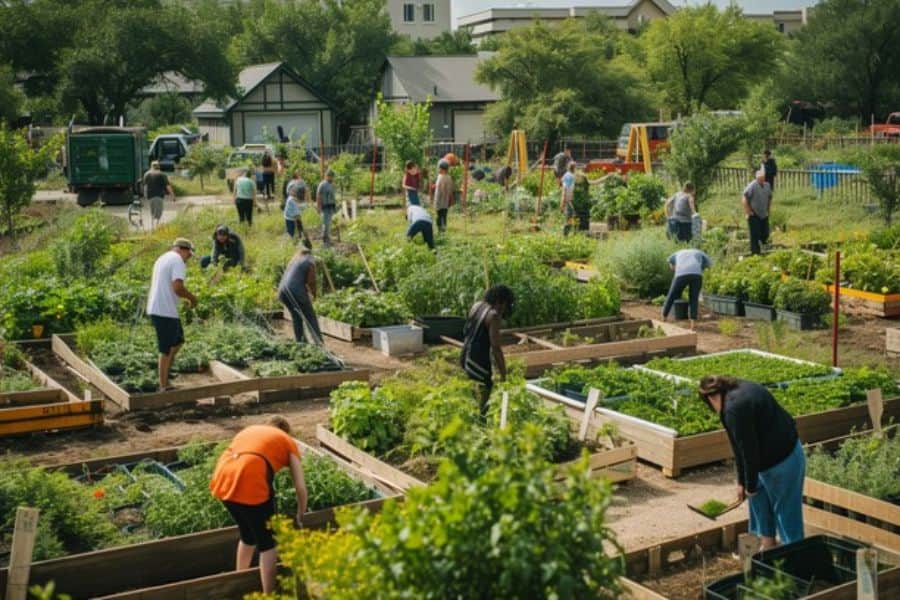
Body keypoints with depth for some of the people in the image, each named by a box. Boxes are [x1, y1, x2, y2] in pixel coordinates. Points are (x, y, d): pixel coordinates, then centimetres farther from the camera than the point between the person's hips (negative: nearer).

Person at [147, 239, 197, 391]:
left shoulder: (162, 259, 19)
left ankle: (164, 378, 20)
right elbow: (178, 287, -23)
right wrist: (191, 297, -6)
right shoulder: (177, 261, -11)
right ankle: (164, 386, 5)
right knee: (167, 350, -2)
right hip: (165, 311, -10)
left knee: (178, 341, 20)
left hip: (155, 309, 10)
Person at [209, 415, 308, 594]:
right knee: (268, 543, 13)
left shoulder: (249, 430, 33)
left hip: (223, 479, 6)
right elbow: (301, 488, 15)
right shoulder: (289, 442, 20)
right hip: (250, 481, -6)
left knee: (248, 535, 29)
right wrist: (300, 517, 32)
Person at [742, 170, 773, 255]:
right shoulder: (752, 186, -16)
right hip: (754, 216, -6)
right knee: (755, 235, -5)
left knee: (765, 234, 9)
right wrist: (748, 212, -15)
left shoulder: (767, 186, 5)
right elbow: (744, 199, -17)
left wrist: (768, 209, 15)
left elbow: (770, 198, 21)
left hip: (764, 215, 6)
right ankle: (755, 253, 5)